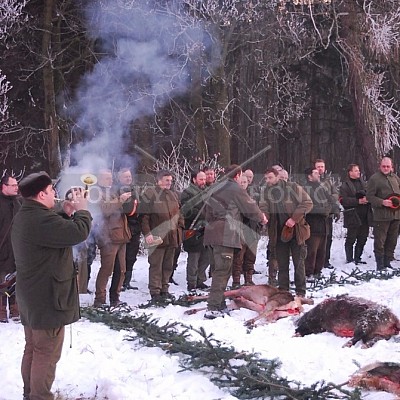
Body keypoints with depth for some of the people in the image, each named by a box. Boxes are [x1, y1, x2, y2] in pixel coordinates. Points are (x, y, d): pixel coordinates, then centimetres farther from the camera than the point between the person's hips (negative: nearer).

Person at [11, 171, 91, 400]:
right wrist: (82, 209, -11)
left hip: (31, 296, 11)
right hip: (48, 297, -11)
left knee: (33, 349, 20)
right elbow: (79, 232, -28)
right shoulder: (42, 219, -26)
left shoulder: (24, 217, 10)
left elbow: (59, 230, 18)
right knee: (47, 353, -1)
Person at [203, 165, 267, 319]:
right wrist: (262, 218, 18)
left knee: (223, 268, 17)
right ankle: (213, 308, -15)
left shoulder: (215, 189, 18)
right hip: (226, 235, -9)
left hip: (214, 232, 9)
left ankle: (219, 303, 21)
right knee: (222, 270, -10)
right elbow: (250, 207, 2)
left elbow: (208, 213, 20)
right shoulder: (235, 188, -6)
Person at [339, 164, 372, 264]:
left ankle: (357, 258, 20)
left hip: (365, 216, 6)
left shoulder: (363, 183, 15)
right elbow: (343, 200, -13)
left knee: (362, 238, 9)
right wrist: (358, 201, -17)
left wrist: (367, 199, -4)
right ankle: (349, 259, 6)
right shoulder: (345, 185, -4)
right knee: (351, 239, -3)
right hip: (352, 216, -6)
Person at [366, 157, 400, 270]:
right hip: (382, 215, -6)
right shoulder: (374, 179, -4)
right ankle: (380, 264, 2)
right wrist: (382, 202, -18)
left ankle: (387, 262, 20)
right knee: (380, 240, -5)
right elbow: (369, 196, -6)